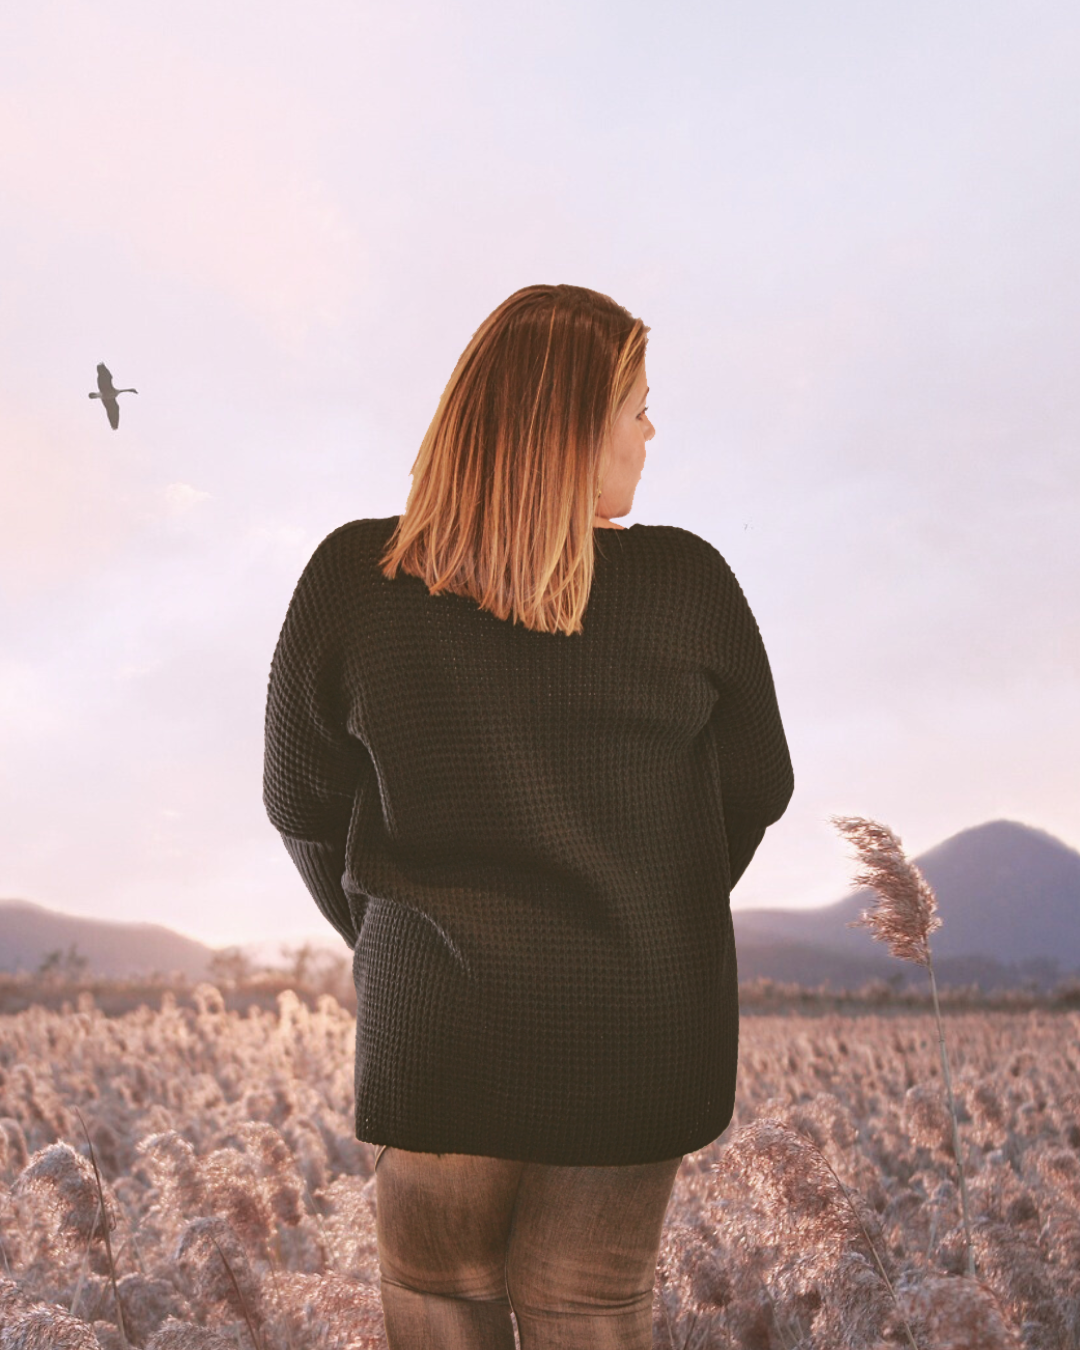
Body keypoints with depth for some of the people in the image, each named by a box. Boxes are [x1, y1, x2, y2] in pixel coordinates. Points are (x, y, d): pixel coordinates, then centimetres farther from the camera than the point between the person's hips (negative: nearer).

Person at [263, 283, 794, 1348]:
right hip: (639, 1031, 0)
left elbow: (303, 803, -1)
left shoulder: (351, 581, -12)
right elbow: (754, 791, 1)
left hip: (434, 1030, 0)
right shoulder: (687, 583, -13)